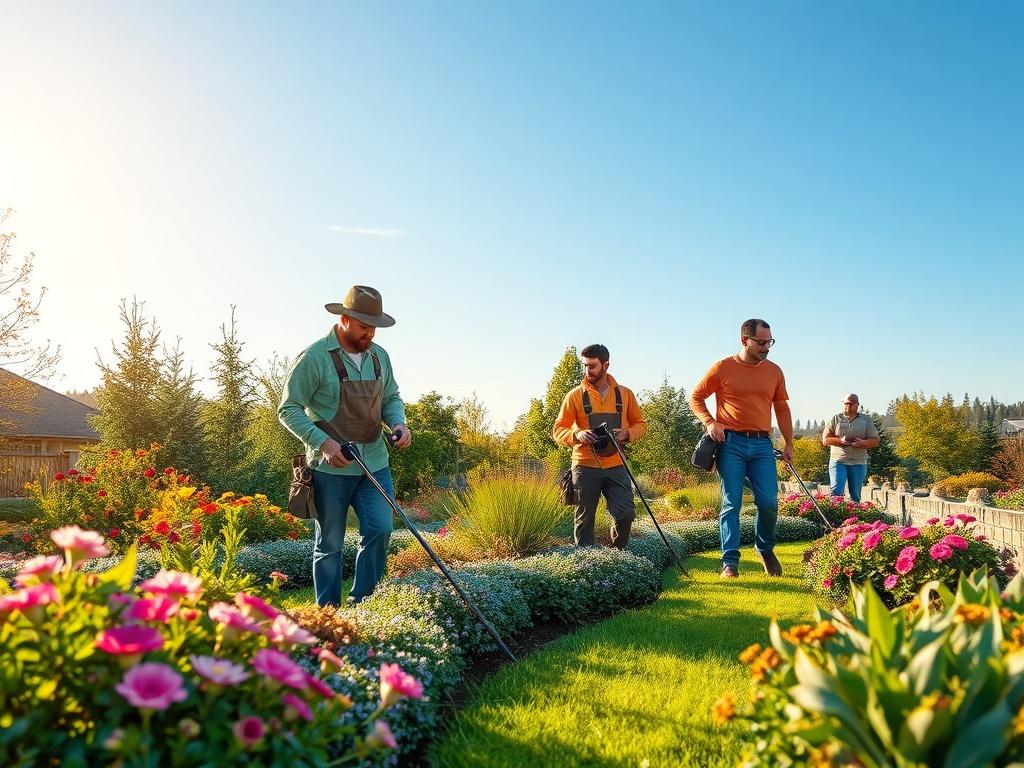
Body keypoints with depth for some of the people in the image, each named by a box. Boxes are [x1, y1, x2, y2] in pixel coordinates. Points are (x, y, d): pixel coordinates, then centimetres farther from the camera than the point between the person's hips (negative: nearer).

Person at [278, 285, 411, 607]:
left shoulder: (380, 356, 8)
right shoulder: (314, 357, -11)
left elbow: (391, 398, 20)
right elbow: (288, 409, -9)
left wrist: (398, 422, -3)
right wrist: (322, 441, -21)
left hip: (374, 462, 5)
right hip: (331, 466, -5)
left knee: (379, 530, -3)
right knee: (330, 544, 5)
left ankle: (361, 603, 14)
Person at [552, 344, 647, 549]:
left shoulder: (625, 394, 6)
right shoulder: (575, 396, 0)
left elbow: (640, 424, 14)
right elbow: (558, 430, 2)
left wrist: (627, 434, -8)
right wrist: (577, 435, -19)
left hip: (616, 465, 1)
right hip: (585, 467, -1)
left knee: (625, 514, -6)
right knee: (584, 519, 5)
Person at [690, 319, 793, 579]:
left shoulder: (774, 371, 10)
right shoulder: (722, 368, 0)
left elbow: (782, 409, 17)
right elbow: (696, 397, 7)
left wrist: (789, 443, 13)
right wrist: (709, 422, -8)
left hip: (762, 444, 3)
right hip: (731, 443, -3)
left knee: (769, 502, -2)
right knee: (731, 503, -2)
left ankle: (765, 549, 25)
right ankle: (730, 562, 3)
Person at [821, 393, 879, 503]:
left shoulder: (866, 420, 13)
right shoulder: (835, 419, 10)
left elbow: (875, 441, 8)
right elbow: (825, 440, 5)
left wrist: (863, 443, -14)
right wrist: (840, 440, -13)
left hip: (858, 462, 1)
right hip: (838, 461, -1)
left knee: (855, 495, 4)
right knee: (836, 491, -13)